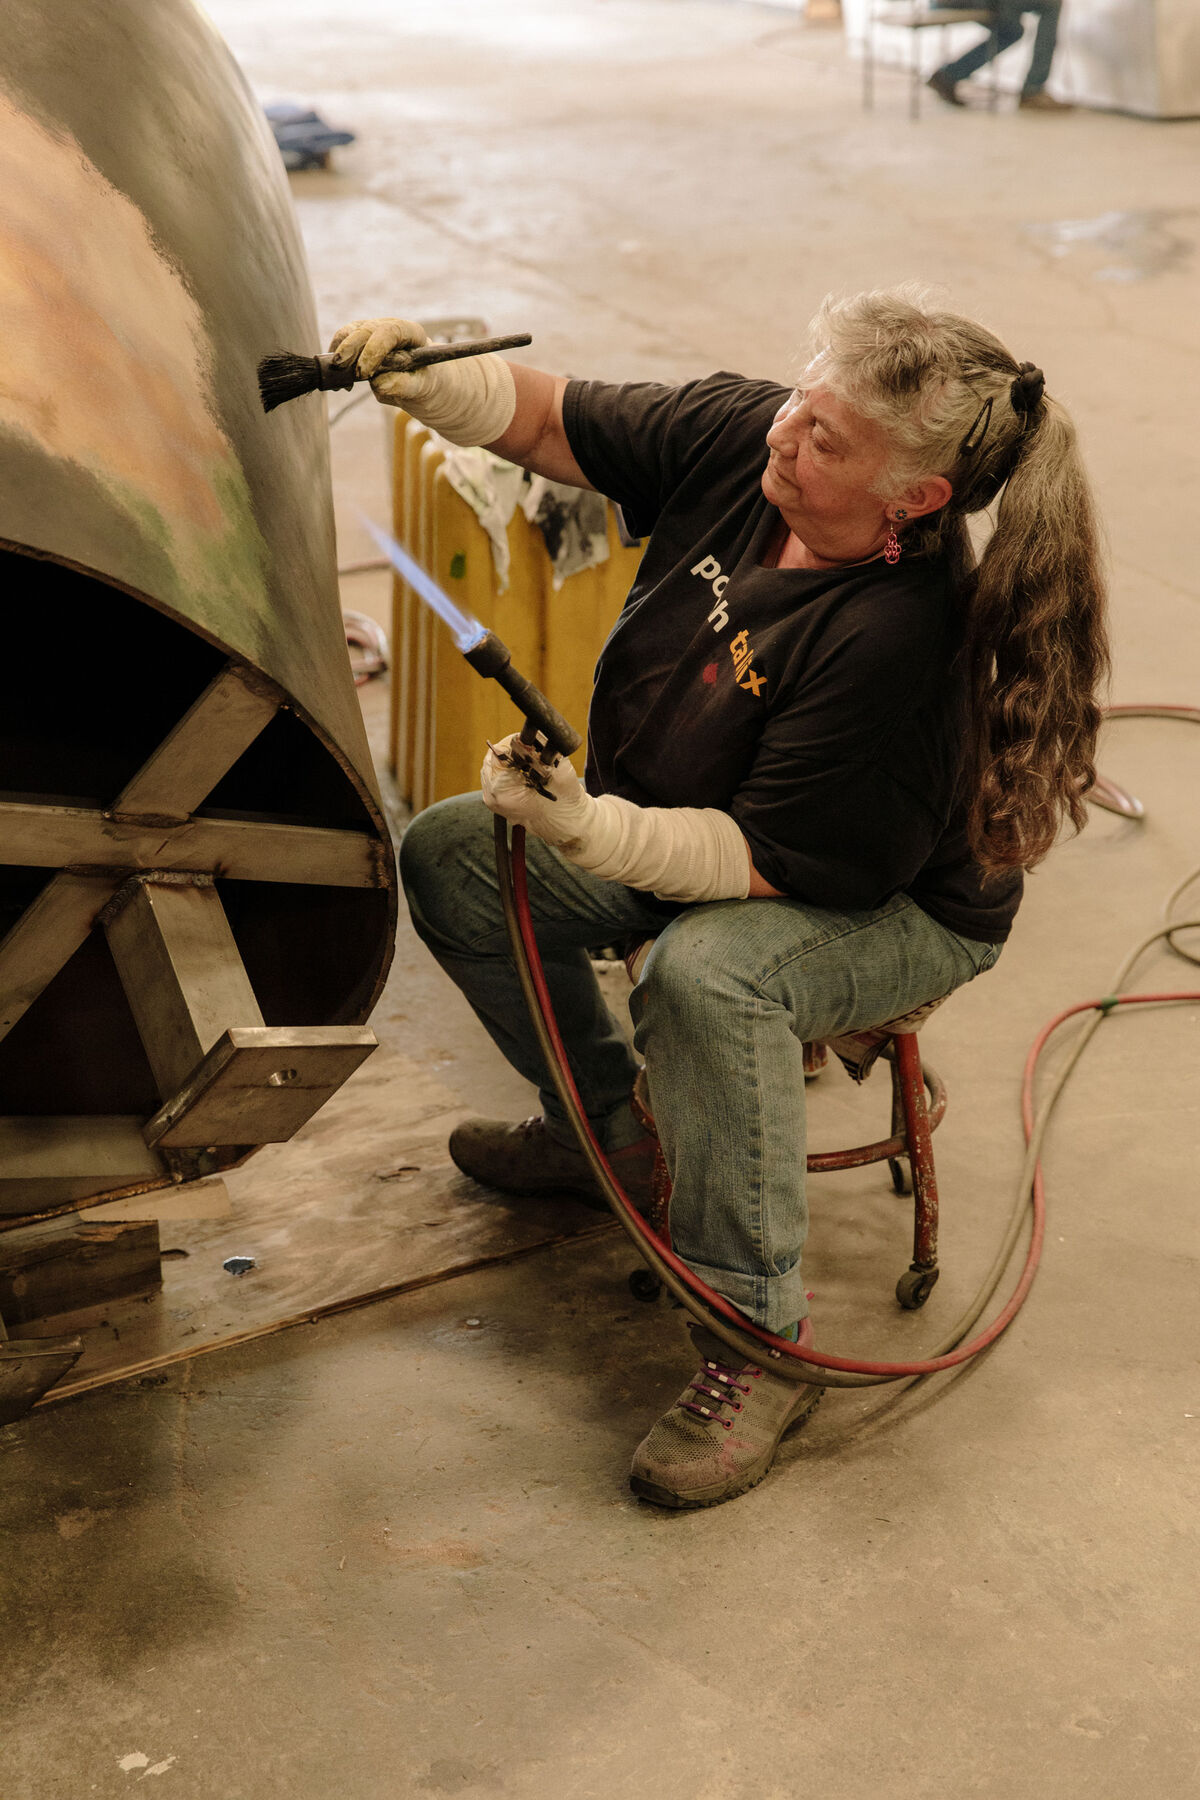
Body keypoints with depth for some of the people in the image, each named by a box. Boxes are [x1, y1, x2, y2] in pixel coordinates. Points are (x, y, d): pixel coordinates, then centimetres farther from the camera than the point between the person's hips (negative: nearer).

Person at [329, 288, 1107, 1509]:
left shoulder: (901, 641, -38)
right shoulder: (738, 434, -17)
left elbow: (773, 864, -33)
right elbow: (548, 420, -5)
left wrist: (591, 832, -43)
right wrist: (426, 380, -24)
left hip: (891, 906, -8)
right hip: (686, 827, 8)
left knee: (705, 975, -40)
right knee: (447, 853, 1)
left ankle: (759, 1345, -23)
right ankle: (608, 1125, 20)